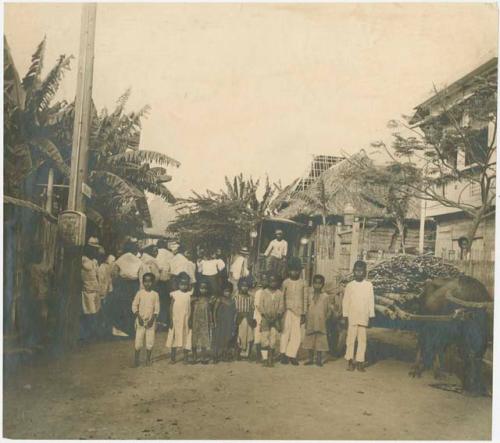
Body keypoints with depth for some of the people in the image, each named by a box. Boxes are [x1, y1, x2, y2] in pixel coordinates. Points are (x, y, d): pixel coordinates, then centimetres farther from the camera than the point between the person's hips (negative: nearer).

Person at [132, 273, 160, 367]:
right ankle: (137, 359, 11)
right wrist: (139, 317, -10)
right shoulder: (139, 293, -2)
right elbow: (134, 306, -1)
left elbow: (157, 308, 0)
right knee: (138, 340, -2)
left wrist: (152, 319, -10)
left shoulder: (155, 294, 0)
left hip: (151, 321, 1)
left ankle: (148, 359, 15)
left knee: (150, 341, 1)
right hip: (140, 320, -1)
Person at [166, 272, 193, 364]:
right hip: (176, 320, 0)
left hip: (186, 321, 0)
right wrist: (171, 320, -4)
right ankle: (172, 357, 15)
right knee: (174, 338, 6)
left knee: (186, 338, 3)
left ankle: (186, 357, 13)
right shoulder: (174, 294, -1)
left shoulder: (189, 294, -1)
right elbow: (171, 307, 0)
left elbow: (191, 308, 0)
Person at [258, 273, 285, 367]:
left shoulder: (280, 293, 4)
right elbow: (260, 306, 0)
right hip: (265, 318, 0)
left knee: (273, 339, -3)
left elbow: (281, 307, 1)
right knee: (264, 338, -8)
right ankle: (265, 358, -3)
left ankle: (270, 359, 4)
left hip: (275, 319, 1)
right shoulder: (264, 292, 3)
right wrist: (266, 316, -12)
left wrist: (276, 316, -12)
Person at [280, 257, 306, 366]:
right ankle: (283, 353, -4)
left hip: (298, 311, 2)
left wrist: (303, 314, 8)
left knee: (296, 335, 1)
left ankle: (291, 355, 12)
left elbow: (304, 299, 10)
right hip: (288, 309, -2)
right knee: (287, 329, -15)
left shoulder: (302, 283, 7)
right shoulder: (286, 282, 2)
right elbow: (282, 297, 6)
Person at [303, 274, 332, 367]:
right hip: (310, 322, 3)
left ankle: (319, 359, 9)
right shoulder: (310, 294, 7)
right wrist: (306, 321, 8)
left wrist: (325, 318, -8)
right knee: (309, 340, 6)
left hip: (321, 323, -3)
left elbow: (329, 310, 3)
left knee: (320, 341, -1)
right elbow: (307, 308, 11)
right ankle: (310, 359, 17)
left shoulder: (325, 296, -1)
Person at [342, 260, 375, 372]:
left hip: (363, 317, 0)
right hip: (352, 317, 0)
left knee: (362, 339, 0)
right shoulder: (349, 285, 4)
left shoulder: (369, 285, 4)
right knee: (351, 339, 0)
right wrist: (345, 316, 1)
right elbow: (345, 301, 5)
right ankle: (350, 360, 7)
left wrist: (371, 316, 3)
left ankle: (360, 361, 5)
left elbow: (371, 301, 6)